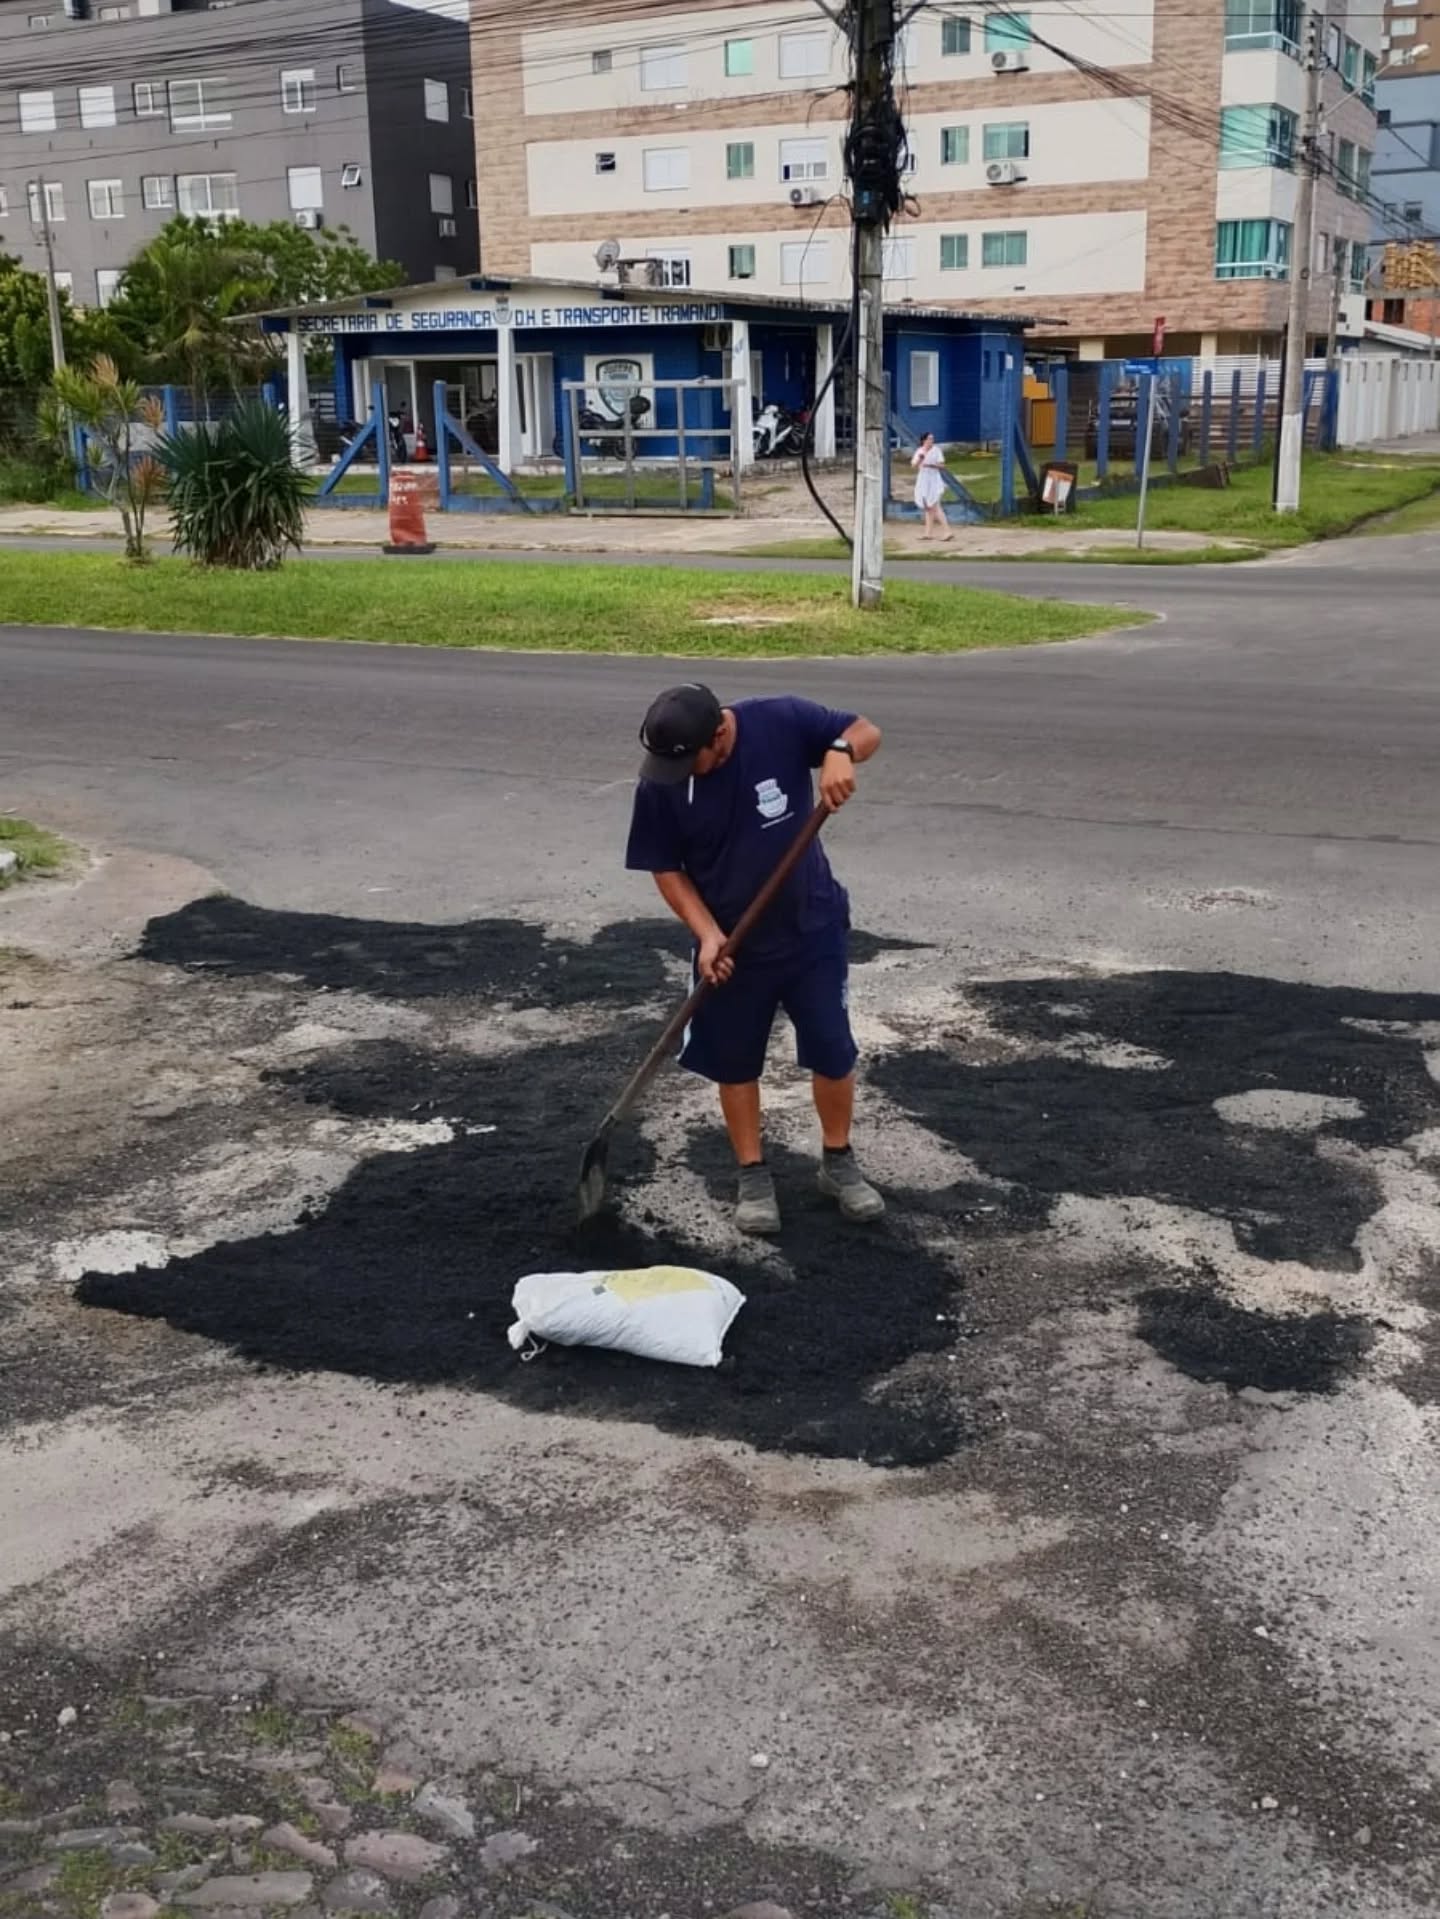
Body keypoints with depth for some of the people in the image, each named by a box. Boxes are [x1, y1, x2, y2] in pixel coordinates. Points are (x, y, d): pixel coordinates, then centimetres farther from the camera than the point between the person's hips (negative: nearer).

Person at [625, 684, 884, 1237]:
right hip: (732, 944, 1)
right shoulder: (660, 785, -17)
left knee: (833, 1050, 8)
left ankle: (839, 1161, 30)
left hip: (812, 928, 0)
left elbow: (866, 732, -8)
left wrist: (841, 750, -32)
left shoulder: (781, 722, -20)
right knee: (734, 1060, 10)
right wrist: (707, 935, -19)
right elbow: (666, 869, -7)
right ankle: (753, 1176, 29)